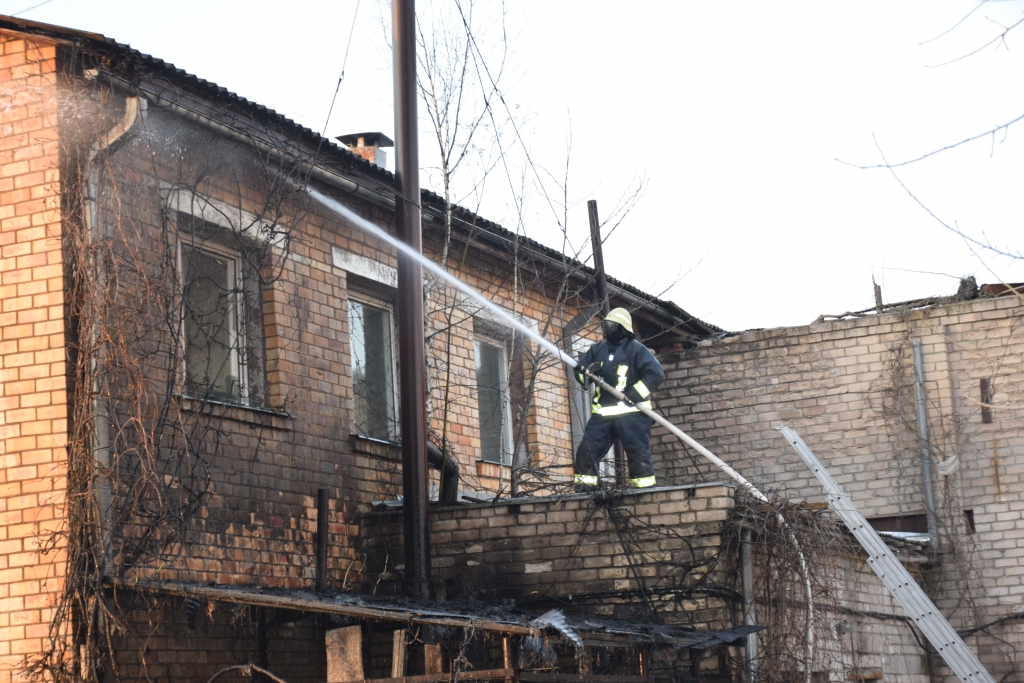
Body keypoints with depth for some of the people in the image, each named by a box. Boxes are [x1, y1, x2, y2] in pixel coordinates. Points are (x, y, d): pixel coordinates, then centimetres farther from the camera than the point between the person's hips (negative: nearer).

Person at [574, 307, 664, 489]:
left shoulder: (636, 349, 0)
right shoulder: (597, 349, 16)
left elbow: (656, 373, -8)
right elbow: (579, 371, 17)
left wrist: (635, 394, -17)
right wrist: (588, 372, -8)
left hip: (631, 411, -5)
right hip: (602, 412, 5)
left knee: (637, 449, -9)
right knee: (587, 449, 0)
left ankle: (645, 485, -5)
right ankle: (584, 483, 7)